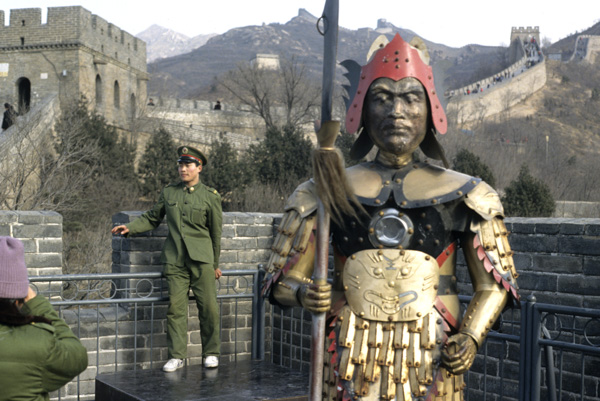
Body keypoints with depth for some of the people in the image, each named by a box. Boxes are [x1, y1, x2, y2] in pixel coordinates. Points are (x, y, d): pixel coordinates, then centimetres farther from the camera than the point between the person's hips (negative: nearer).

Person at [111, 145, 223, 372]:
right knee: (175, 306, -4)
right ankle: (176, 355, 4)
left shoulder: (210, 197, 4)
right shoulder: (168, 193, 12)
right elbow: (152, 218, 21)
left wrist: (215, 264, 10)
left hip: (201, 259, -2)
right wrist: (130, 228, 5)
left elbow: (216, 233, 8)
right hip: (175, 260, 2)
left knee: (208, 307, -3)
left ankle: (211, 353, 11)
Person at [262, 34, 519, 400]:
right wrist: (303, 293, -17)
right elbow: (282, 279, 4)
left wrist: (472, 336, -9)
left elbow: (494, 284, 7)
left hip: (433, 367, 0)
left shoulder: (463, 195, 1)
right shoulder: (327, 193, 1)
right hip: (350, 369, 0)